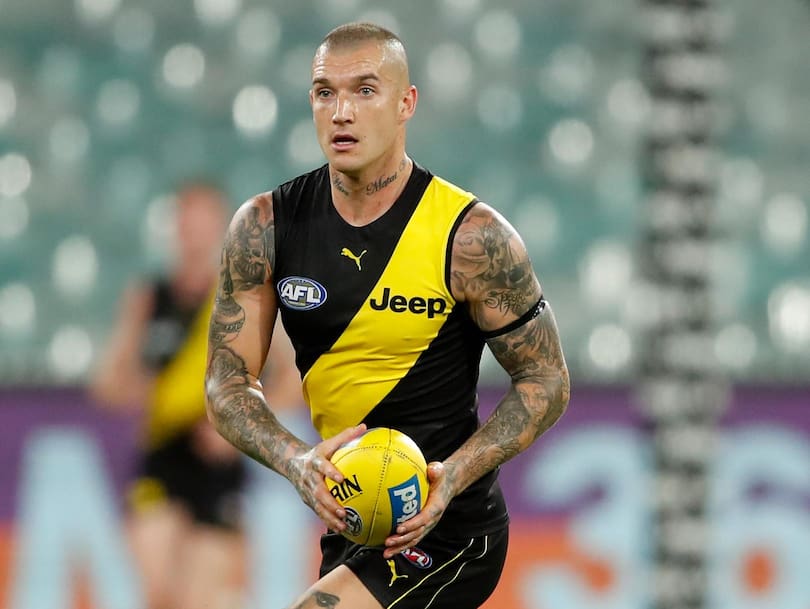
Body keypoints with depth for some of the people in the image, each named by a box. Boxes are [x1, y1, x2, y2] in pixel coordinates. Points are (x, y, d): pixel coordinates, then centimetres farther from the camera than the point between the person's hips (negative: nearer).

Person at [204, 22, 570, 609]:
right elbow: (228, 382, -4)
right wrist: (298, 461, -24)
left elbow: (546, 382, -8)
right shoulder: (264, 227, -4)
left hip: (446, 530, -6)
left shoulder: (472, 236, -16)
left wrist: (454, 477, -22)